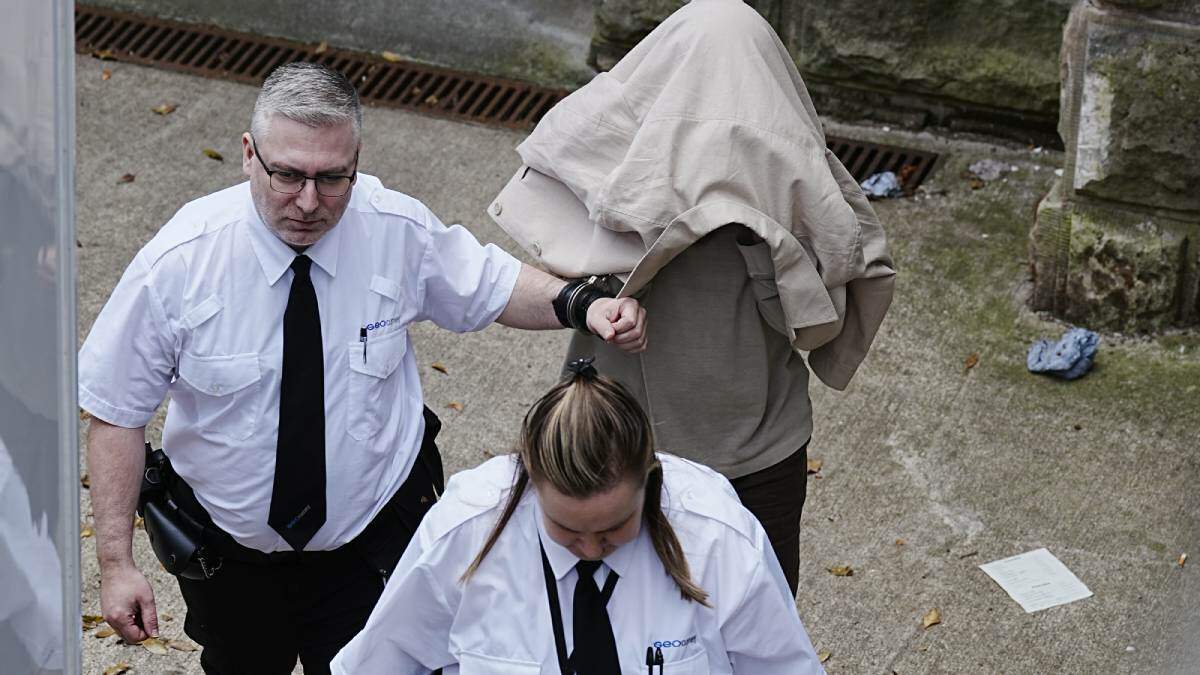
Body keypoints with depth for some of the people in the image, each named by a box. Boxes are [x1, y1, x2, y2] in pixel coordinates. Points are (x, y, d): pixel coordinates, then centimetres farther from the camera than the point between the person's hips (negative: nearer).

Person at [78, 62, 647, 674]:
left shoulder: (399, 230, -17)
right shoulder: (178, 261, -23)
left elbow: (490, 286, 1)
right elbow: (117, 413, -15)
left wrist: (581, 306, -19)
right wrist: (116, 563, -17)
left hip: (375, 540, 0)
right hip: (228, 551, 0)